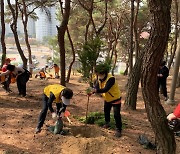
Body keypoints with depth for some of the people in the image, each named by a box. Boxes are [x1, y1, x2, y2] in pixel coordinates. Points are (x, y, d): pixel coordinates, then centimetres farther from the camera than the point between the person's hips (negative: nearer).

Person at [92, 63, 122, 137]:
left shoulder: (111, 79, -33)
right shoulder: (100, 78, -6)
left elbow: (105, 89, -41)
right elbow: (97, 87, -8)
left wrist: (96, 90, -46)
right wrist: (92, 91, -28)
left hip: (115, 99, -8)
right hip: (107, 99, 8)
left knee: (116, 115, -10)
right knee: (106, 111, 23)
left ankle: (118, 129, 2)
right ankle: (107, 123, 46)